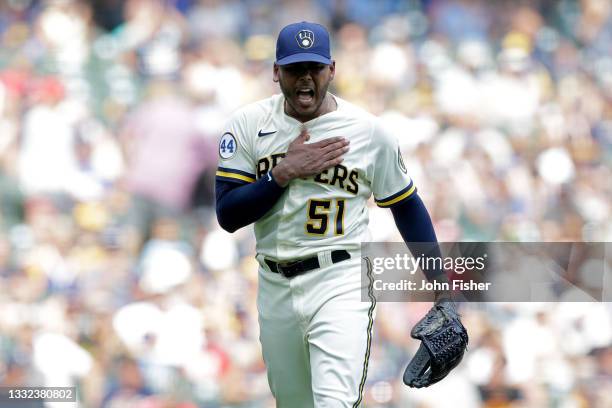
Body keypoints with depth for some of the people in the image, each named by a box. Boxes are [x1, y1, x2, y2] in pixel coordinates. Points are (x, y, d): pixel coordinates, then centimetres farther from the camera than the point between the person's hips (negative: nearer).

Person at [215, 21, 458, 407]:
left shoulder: (368, 130, -3)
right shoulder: (248, 124, 0)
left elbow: (407, 206, 8)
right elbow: (227, 215, -5)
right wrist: (284, 172, -16)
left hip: (342, 284, -3)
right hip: (276, 288, 3)